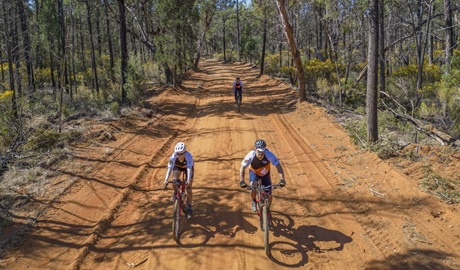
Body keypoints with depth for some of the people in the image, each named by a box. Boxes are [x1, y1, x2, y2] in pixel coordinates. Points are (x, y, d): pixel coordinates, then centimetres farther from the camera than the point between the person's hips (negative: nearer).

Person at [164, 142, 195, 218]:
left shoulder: (188, 156, -41)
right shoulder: (173, 156, -36)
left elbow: (189, 169, -48)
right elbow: (170, 168, -40)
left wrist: (188, 181, -60)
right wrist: (166, 180, -51)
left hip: (187, 167, -1)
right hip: (177, 166, 2)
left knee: (188, 189, -7)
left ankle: (189, 208, 5)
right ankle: (176, 193, 6)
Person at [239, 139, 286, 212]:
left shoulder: (269, 154, -35)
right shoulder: (251, 155, -35)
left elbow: (278, 166, -32)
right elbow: (242, 167, -29)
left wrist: (282, 179, -43)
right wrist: (242, 181, -41)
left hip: (265, 173, 1)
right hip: (254, 172, -1)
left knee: (269, 196, -4)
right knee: (253, 187, -32)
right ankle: (254, 202, 0)